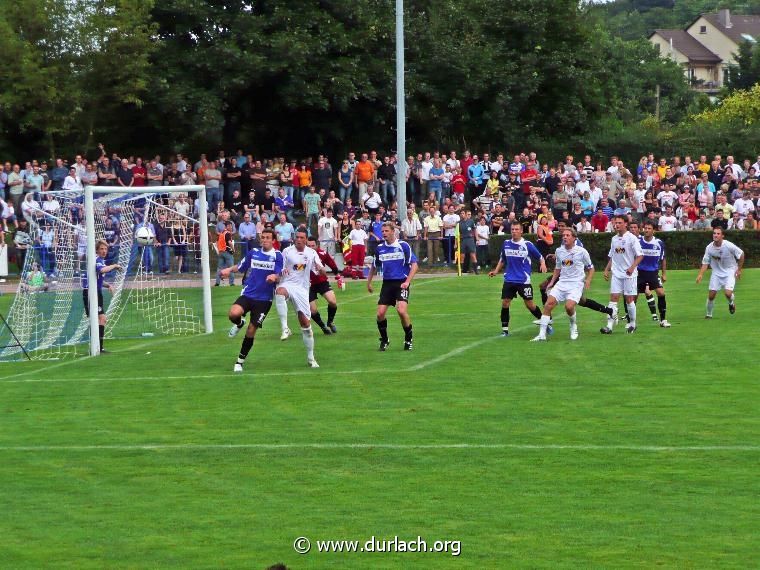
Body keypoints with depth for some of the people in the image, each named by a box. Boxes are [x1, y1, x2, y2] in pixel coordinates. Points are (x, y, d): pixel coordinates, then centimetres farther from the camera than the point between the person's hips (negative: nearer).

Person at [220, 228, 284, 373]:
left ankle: (240, 361, 15)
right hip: (247, 294, 2)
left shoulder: (277, 256, -3)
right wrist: (229, 270, 1)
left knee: (251, 331, -1)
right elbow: (241, 267, 18)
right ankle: (239, 324, 10)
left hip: (264, 299, -2)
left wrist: (274, 277, -35)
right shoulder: (253, 252, 6)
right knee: (234, 314, -28)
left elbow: (279, 275, -12)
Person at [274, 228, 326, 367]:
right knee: (280, 292, -41)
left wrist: (320, 268, -18)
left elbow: (323, 272, 6)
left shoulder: (311, 253, 7)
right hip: (287, 284, -2)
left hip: (302, 289, 2)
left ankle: (310, 358, 13)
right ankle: (285, 328, -42)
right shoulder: (287, 251, 1)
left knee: (306, 323, 0)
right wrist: (281, 271, -19)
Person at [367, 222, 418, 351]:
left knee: (401, 311, -22)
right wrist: (369, 282, 19)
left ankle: (408, 339, -1)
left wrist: (407, 282, -14)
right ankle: (384, 340, 16)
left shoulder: (403, 245, -5)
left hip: (401, 283, -4)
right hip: (387, 283, 4)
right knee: (380, 313, -6)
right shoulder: (380, 248, 8)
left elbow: (414, 265, -5)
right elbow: (374, 266, 23)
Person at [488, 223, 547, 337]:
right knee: (505, 304, -4)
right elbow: (502, 260, 19)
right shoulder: (506, 244, 4)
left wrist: (543, 264, -20)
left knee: (530, 305, 0)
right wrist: (496, 271, 8)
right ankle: (505, 330, 5)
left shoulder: (528, 245, -7)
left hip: (524, 280, -3)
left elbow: (540, 257, 0)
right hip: (509, 280, 4)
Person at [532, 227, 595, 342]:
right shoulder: (559, 251, 8)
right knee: (548, 304, -13)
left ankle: (573, 326, 7)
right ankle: (542, 334, -9)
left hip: (576, 284, -4)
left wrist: (588, 280, -10)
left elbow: (590, 268, 6)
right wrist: (552, 281, 14)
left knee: (569, 306, -26)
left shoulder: (581, 252, -5)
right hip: (562, 283, 4)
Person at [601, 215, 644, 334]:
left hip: (629, 274, -5)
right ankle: (609, 326, -10)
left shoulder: (632, 238, -8)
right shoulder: (614, 239, 11)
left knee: (629, 299, 1)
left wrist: (632, 267, -22)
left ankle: (632, 324, 17)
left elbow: (640, 255, -10)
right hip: (616, 274, 5)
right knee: (613, 298, -4)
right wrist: (607, 270, 13)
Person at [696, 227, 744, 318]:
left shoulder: (728, 246, -21)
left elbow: (741, 254, -6)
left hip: (730, 271, -3)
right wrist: (700, 274, -16)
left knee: (728, 293, -19)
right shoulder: (709, 248, -11)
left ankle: (732, 303, 18)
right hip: (716, 272, 3)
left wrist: (739, 270, -3)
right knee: (711, 295, -3)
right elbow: (705, 262, -2)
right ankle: (709, 314, 21)